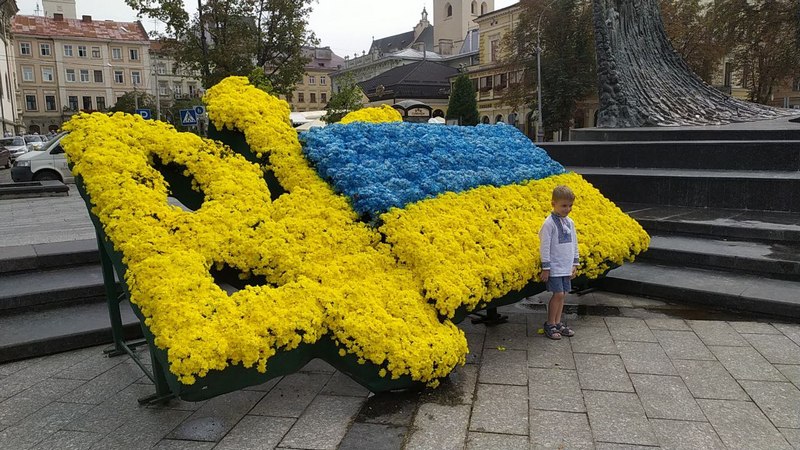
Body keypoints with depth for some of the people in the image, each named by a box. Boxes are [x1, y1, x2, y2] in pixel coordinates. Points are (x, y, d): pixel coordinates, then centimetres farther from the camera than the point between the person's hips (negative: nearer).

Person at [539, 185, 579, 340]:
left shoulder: (570, 222, 8)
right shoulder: (549, 223, -13)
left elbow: (574, 244, 16)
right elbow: (544, 246, -13)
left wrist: (575, 264, 13)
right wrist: (545, 268, -13)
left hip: (567, 267, 7)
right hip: (554, 267, -7)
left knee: (563, 294, 9)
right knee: (558, 294, -8)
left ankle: (558, 323, 21)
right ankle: (550, 324, 6)